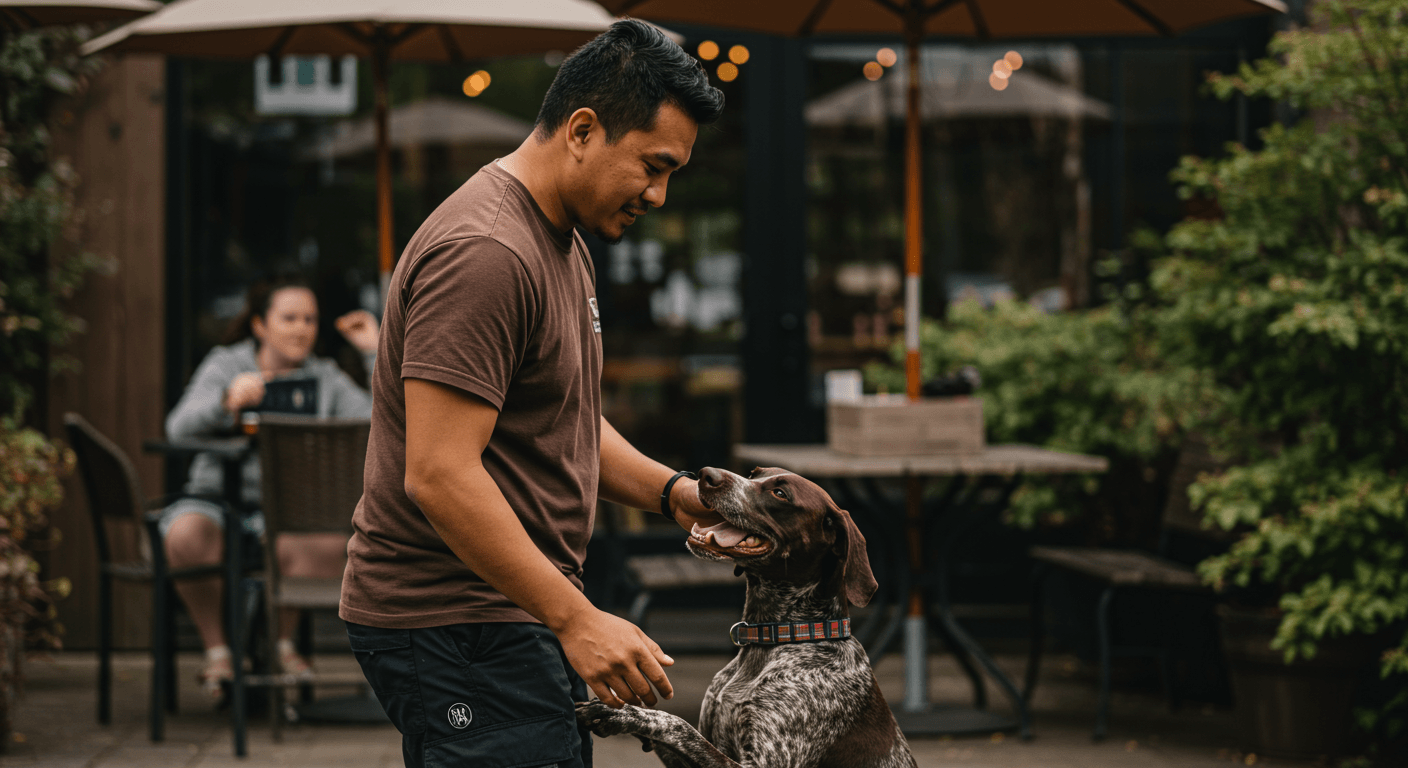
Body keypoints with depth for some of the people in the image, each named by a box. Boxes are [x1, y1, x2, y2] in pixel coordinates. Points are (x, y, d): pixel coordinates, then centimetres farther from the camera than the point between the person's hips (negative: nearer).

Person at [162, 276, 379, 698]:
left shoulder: (325, 378, 10)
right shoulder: (224, 365, 5)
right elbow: (178, 427, -11)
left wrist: (375, 351, -2)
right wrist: (227, 400, -30)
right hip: (216, 499, -1)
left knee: (331, 540, -33)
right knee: (186, 535, -36)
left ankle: (283, 642, -8)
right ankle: (217, 649, -15)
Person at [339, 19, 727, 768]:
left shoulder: (562, 243, 16)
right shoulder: (484, 255, -19)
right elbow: (439, 474, -25)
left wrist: (671, 490, 9)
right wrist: (576, 618, -25)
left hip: (508, 615, 10)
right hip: (453, 628, -10)